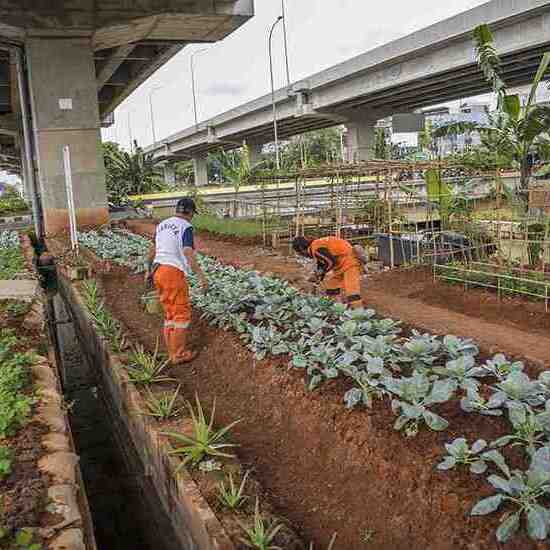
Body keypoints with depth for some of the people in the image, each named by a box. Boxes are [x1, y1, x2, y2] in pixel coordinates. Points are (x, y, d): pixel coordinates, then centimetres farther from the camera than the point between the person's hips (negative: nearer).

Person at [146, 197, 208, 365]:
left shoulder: (162, 225, 13)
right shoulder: (186, 227, -9)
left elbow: (153, 251, 22)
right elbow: (189, 254, -22)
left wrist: (149, 270, 35)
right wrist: (201, 277, -25)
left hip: (158, 271, 8)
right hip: (174, 272, -8)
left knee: (170, 313, 16)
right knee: (182, 313, 2)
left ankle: (173, 350, 22)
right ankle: (178, 354, 5)